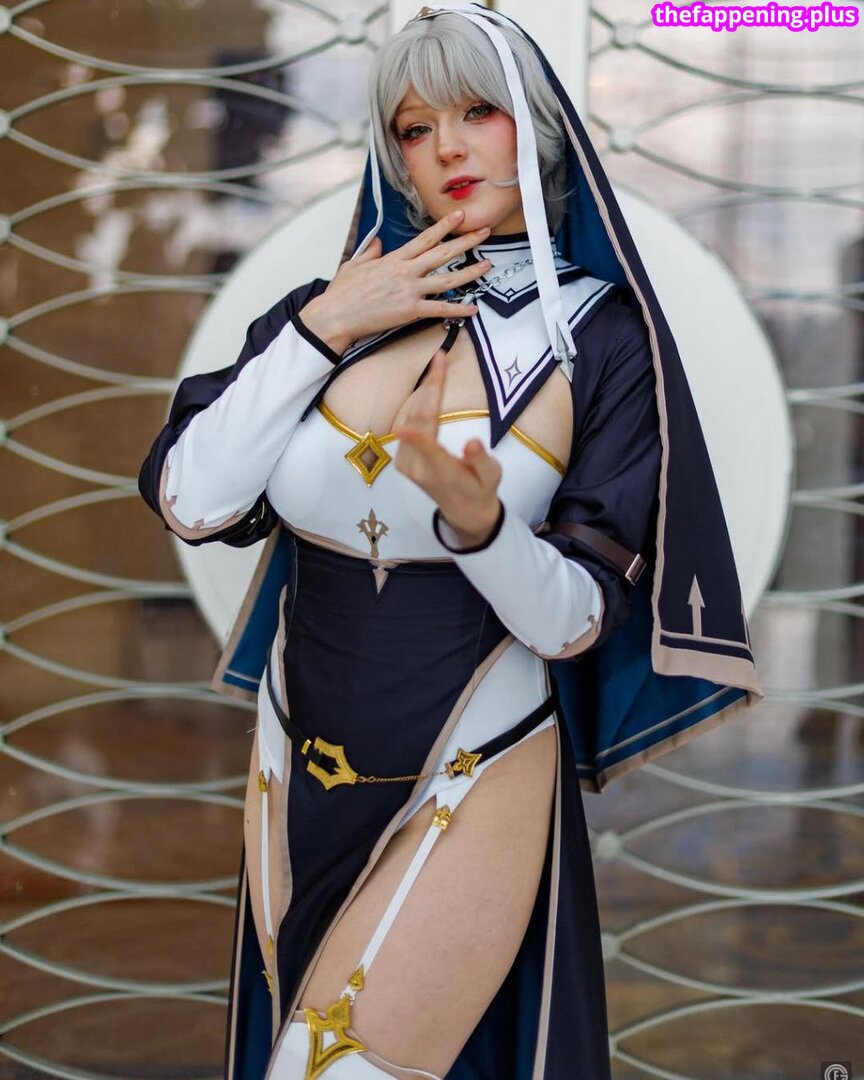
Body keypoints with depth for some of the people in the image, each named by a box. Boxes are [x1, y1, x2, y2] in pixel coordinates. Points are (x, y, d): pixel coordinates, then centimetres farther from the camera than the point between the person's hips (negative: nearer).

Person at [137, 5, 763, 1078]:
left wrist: (476, 522, -32)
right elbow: (190, 502, -11)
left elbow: (576, 623, -13)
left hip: (472, 798, -4)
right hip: (298, 784, 4)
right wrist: (319, 329, -15)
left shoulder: (600, 340, -10)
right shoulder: (333, 310, -1)